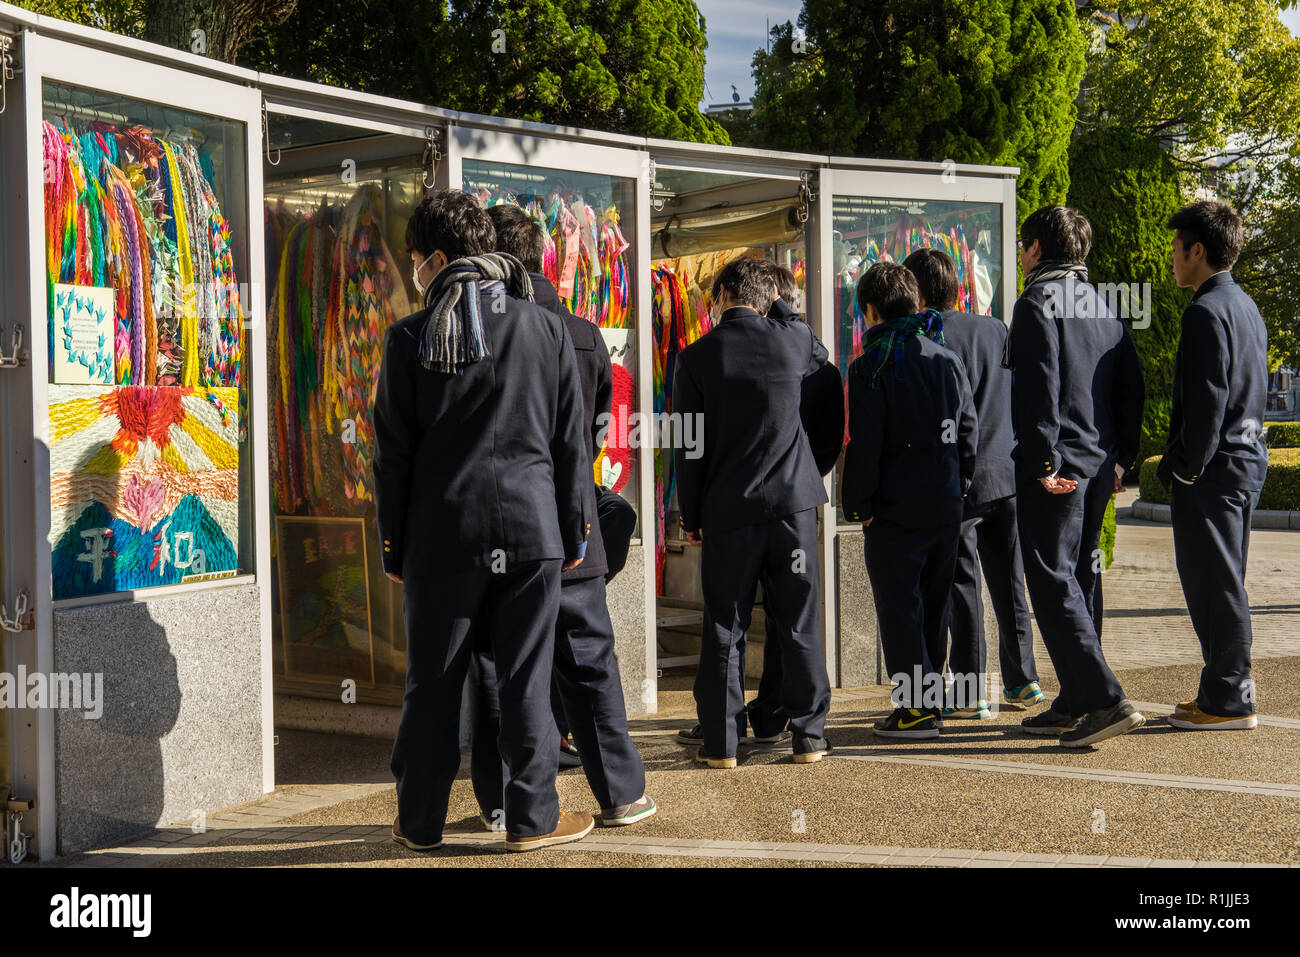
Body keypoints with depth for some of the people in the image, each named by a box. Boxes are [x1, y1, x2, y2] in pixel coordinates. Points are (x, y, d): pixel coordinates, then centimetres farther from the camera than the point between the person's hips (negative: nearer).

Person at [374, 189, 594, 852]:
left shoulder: (410, 338, -2)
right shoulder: (545, 328, 3)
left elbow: (393, 456, 0)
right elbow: (571, 442, 6)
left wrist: (393, 548, 7)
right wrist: (575, 532, 13)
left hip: (442, 536, -1)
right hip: (531, 528, 1)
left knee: (432, 684, 8)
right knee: (526, 680, 7)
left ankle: (420, 823, 18)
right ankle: (532, 817, 13)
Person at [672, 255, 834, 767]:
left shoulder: (695, 358, -4)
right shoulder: (793, 338, -1)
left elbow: (688, 446, -2)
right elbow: (820, 357, 25)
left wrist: (691, 516, 6)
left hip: (729, 509, -1)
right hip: (793, 500, 1)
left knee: (725, 629, 6)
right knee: (799, 625, 9)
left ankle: (721, 741, 8)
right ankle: (808, 735, 13)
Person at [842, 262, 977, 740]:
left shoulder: (872, 365, -10)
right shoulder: (948, 359, 9)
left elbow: (864, 444, -13)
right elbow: (970, 429, 11)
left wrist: (857, 502, -6)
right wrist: (958, 482, 18)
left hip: (896, 508, -6)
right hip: (946, 504, 6)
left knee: (899, 606, 0)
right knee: (933, 602, 15)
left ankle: (915, 707, -1)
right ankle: (930, 697, 22)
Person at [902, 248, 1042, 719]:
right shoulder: (996, 329, 7)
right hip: (1008, 473, 6)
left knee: (962, 584, 2)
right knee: (1008, 580, 14)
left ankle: (970, 691, 5)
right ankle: (1022, 678, 21)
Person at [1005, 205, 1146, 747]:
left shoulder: (1037, 303, -10)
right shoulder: (1103, 306, 14)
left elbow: (1038, 388, -18)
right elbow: (1132, 388, 14)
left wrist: (1043, 463, -16)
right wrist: (1123, 458, 17)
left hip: (1055, 465, -8)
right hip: (1101, 461, 8)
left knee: (1053, 582, -7)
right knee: (1082, 576, 14)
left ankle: (1108, 700, -15)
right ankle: (1075, 704, 20)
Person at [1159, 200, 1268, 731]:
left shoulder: (1207, 310, -14)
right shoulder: (1246, 306, 16)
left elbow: (1207, 396, -20)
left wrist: (1186, 465, -15)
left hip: (1212, 468, -10)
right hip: (1247, 459, 10)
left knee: (1214, 583, -4)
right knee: (1223, 582, 15)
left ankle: (1227, 702, 1)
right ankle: (1229, 689, 22)